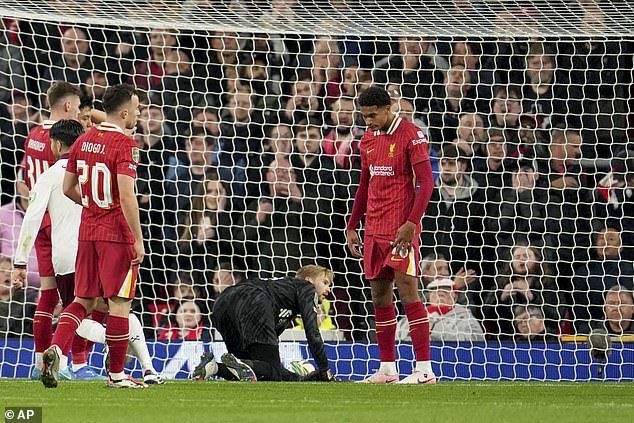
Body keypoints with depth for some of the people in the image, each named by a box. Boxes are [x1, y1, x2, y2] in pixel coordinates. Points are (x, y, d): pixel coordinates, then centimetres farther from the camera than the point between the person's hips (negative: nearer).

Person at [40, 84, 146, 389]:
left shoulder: (84, 141, 8)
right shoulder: (125, 145, -14)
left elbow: (68, 188, 13)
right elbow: (126, 196, -21)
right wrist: (138, 240, -17)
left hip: (87, 231, 7)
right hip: (117, 233, -7)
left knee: (83, 299, 13)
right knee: (119, 303, 1)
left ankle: (56, 348, -9)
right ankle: (116, 374, 6)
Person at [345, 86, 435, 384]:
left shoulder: (411, 135, -8)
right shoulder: (368, 139, 14)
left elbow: (426, 183, -12)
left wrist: (411, 223, -20)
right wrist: (352, 226, 19)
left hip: (401, 230, -7)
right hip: (373, 231, 7)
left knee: (408, 293, -10)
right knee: (379, 296, 7)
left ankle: (425, 370, -10)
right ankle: (387, 369, 13)